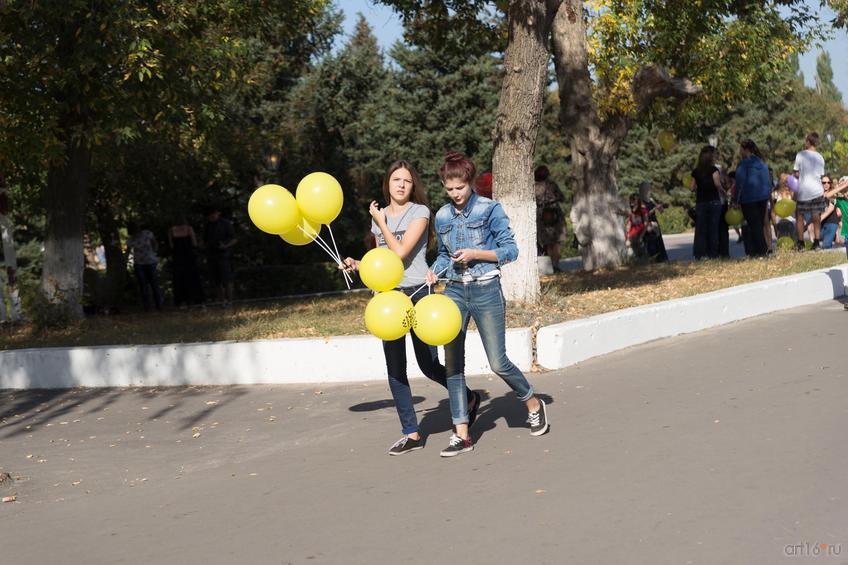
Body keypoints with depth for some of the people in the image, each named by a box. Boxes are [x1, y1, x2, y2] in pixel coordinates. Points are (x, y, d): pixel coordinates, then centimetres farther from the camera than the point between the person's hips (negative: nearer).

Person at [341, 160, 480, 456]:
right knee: (395, 369, 1)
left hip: (418, 293, -5)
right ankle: (411, 434, 8)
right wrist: (358, 265, 3)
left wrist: (380, 221, -8)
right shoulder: (379, 216, 12)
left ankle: (469, 398, 27)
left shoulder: (420, 212, -5)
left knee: (429, 365, -1)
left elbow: (401, 251, -16)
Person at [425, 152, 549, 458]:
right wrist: (435, 270, -2)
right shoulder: (442, 217, 9)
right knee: (452, 362, -2)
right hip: (454, 291, 5)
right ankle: (461, 434, 2)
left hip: (486, 290, -4)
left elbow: (510, 250, -5)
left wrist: (475, 254, -16)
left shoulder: (489, 209, -5)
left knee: (498, 362, -3)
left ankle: (533, 404, 25)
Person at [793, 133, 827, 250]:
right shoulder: (820, 157, 6)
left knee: (800, 216, 7)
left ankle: (801, 243, 5)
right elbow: (821, 175, 9)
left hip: (803, 191, -3)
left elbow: (797, 173, -2)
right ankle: (817, 241, 4)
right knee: (816, 217, 8)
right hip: (817, 191, 3)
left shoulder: (800, 155, -6)